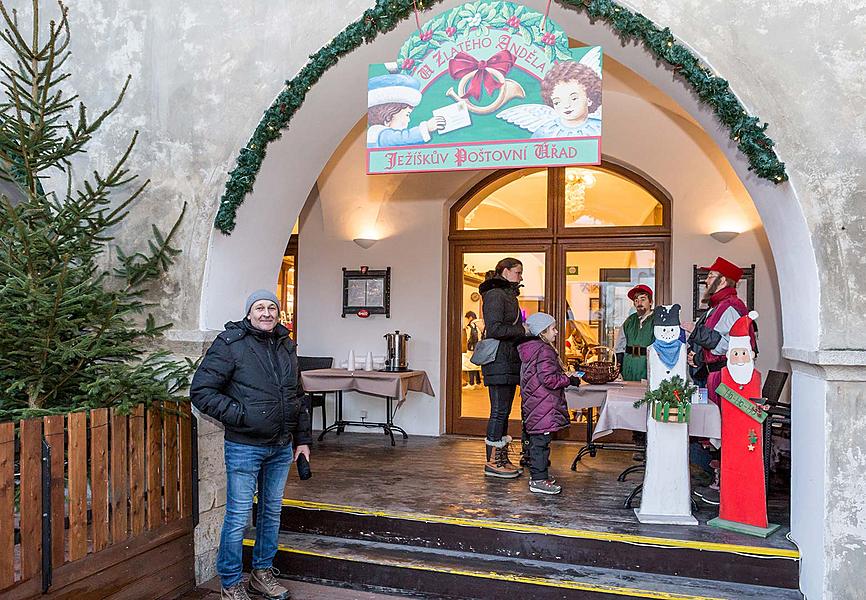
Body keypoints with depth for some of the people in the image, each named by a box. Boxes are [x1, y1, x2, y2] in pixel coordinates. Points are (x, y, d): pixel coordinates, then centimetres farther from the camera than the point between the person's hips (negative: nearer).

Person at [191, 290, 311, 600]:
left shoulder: (286, 346, 9)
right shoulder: (230, 344, -10)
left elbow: (298, 396, 16)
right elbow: (201, 390, -13)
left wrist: (303, 438, 13)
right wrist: (239, 415, -17)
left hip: (282, 447, 6)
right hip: (245, 447, -6)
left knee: (272, 512, 17)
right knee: (238, 517, 3)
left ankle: (263, 573, 34)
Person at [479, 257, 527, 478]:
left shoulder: (508, 296, 22)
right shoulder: (495, 295, -10)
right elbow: (494, 329, -20)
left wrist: (524, 329, 10)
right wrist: (522, 330, -14)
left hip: (509, 362, 10)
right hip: (499, 362, -10)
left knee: (503, 412, 12)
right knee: (499, 411, -6)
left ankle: (502, 458, 18)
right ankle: (492, 462, 1)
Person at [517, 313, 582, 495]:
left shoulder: (531, 349, 16)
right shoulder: (544, 351, -16)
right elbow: (548, 379, -22)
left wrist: (565, 377, 22)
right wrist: (569, 380, -11)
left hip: (533, 403, 11)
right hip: (543, 405, -11)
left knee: (536, 440, 17)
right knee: (541, 441, -6)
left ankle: (537, 474, 26)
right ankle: (539, 480, -2)